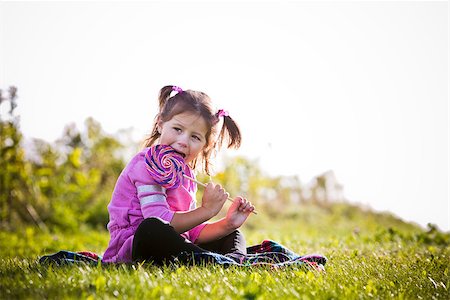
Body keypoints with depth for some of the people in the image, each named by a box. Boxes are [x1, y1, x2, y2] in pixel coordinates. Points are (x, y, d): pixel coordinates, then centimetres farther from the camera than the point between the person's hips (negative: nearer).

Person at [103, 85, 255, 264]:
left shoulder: (185, 173, 14)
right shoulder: (148, 164, -14)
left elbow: (192, 231, 11)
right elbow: (157, 222, -26)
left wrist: (227, 224, -5)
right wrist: (207, 210, -21)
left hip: (171, 248, 9)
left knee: (232, 235, 11)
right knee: (152, 228, -41)